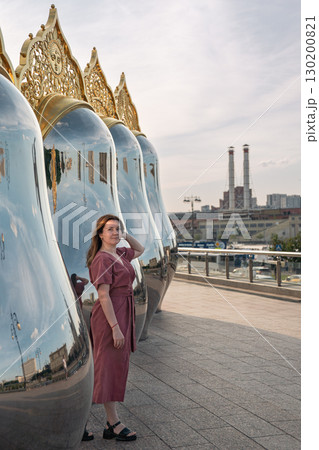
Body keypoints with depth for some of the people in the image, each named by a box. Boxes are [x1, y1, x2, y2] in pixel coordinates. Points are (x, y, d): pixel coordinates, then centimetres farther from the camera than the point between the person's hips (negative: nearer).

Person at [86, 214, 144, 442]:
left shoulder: (119, 253, 11)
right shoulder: (102, 258, -15)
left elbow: (141, 250, 29)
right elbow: (104, 295, -20)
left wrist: (126, 235, 13)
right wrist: (115, 327, -23)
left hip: (124, 313, 10)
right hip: (110, 315, -10)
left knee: (118, 368, 13)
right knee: (110, 367, -1)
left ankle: (112, 423, 21)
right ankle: (114, 423, 8)